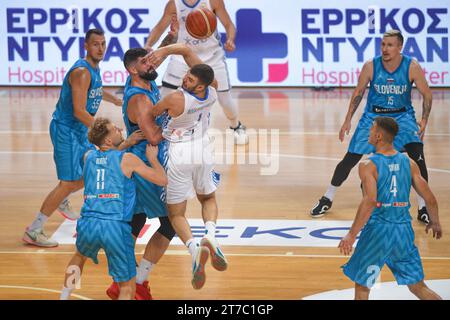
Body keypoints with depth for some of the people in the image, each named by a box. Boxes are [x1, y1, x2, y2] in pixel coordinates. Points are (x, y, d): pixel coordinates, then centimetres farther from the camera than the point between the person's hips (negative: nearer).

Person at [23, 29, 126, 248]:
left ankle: (62, 202, 48)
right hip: (65, 130, -10)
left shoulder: (94, 69, 7)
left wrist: (115, 100, 45)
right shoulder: (81, 72, -23)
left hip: (79, 131, 10)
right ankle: (33, 231, -9)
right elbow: (79, 111, -29)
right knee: (68, 183, -13)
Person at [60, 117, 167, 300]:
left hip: (88, 223, 4)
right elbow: (162, 180, 8)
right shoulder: (128, 159, 3)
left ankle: (64, 296, 38)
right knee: (127, 288, 7)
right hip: (116, 226, -4)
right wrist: (152, 158, 23)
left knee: (80, 255, 40)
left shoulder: (89, 156, 15)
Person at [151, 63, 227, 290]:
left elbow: (148, 115, -11)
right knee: (208, 198, 28)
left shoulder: (176, 99, -26)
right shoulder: (212, 93, -11)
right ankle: (210, 235, -5)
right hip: (202, 152, 5)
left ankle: (194, 247, -23)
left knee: (176, 213, 8)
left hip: (178, 154, -5)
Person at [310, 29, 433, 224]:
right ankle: (327, 199, 19)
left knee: (417, 155, -20)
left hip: (402, 115, -1)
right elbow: (358, 93, -1)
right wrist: (348, 120, -2)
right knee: (350, 158, 0)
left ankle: (423, 207, -7)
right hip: (373, 115, 1)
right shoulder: (371, 66, -15)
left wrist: (424, 121, -17)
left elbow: (427, 95, -6)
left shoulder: (412, 67, -17)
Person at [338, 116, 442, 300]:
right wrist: (435, 222, 23)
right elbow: (430, 199, 5)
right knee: (418, 287, 12)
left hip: (377, 230, -4)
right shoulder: (409, 163, 4)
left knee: (362, 285, 13)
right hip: (404, 230, 4)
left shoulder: (368, 166, -10)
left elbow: (370, 202, -23)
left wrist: (351, 235, -21)